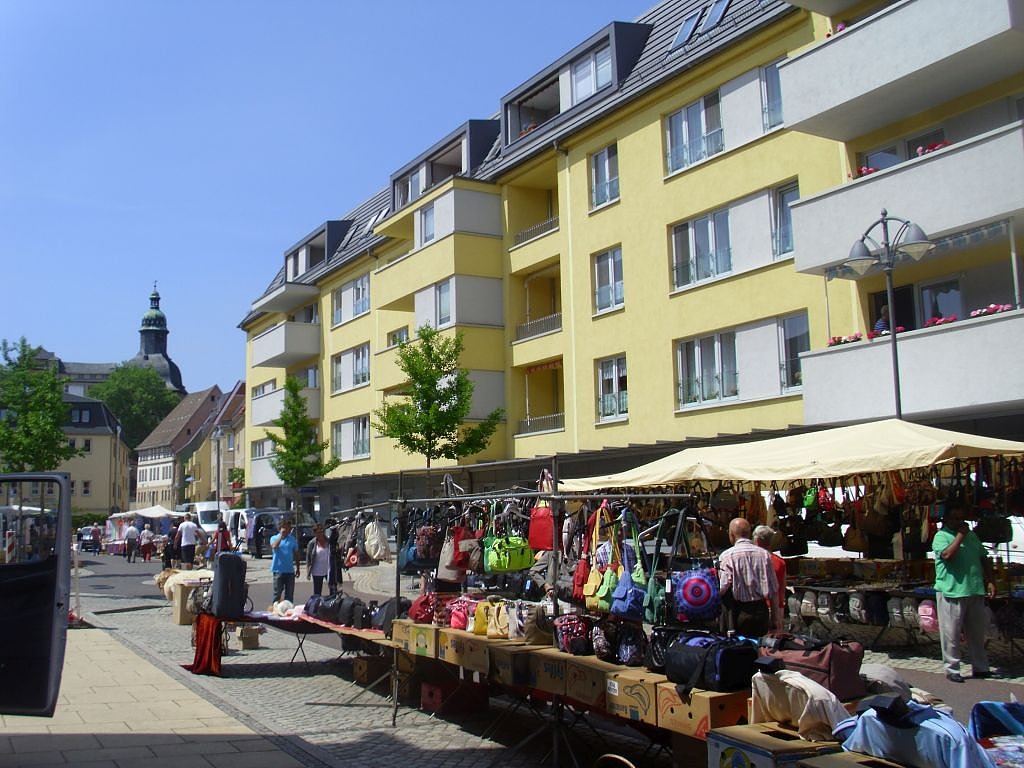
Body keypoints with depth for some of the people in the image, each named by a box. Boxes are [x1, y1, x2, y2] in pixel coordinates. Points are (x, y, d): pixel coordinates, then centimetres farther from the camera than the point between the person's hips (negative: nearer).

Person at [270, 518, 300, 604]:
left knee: (290, 594, 8)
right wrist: (281, 535, -18)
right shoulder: (274, 538, 2)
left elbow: (296, 554, 13)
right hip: (278, 570, -3)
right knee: (277, 594, 0)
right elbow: (274, 546, -22)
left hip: (290, 570, 3)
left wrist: (297, 568, 12)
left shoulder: (292, 539, 8)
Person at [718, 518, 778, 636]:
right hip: (761, 610, 3)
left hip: (739, 613, -3)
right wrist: (776, 615, 14)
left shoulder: (727, 555, -7)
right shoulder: (764, 554, 4)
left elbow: (724, 587, -16)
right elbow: (773, 589, 6)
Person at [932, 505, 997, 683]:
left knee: (977, 632, 13)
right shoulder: (941, 536, -4)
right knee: (951, 633, -2)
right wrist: (960, 535, -14)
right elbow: (947, 554, -22)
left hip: (975, 591, 7)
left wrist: (990, 581, 10)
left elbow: (984, 559, 20)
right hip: (951, 592, -7)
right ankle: (952, 670, 5)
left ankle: (980, 668, 23)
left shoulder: (971, 535, 17)